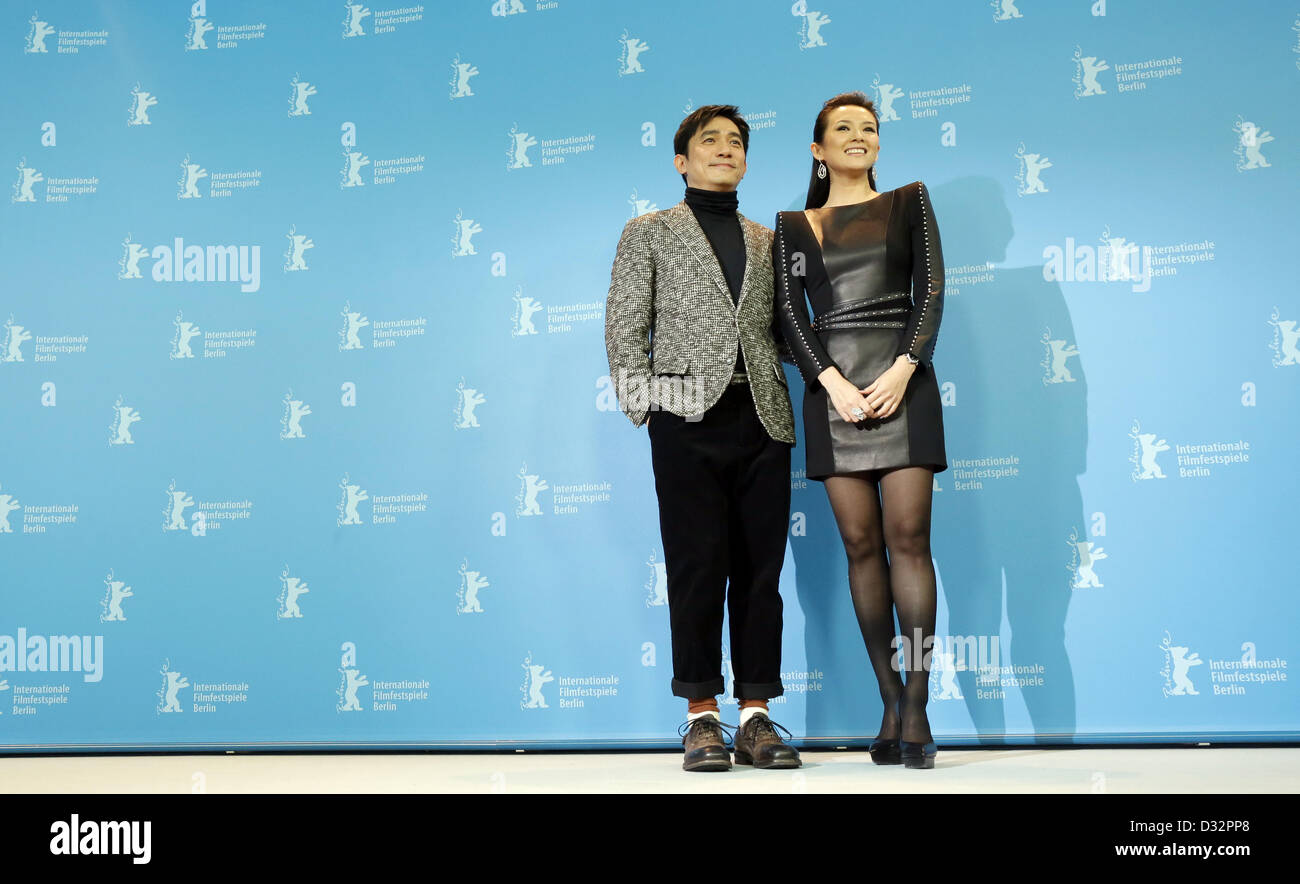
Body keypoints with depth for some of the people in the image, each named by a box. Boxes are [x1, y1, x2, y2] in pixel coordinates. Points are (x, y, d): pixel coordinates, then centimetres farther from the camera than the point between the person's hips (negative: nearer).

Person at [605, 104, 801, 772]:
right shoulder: (649, 233, 12)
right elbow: (623, 327, 5)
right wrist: (642, 405, -5)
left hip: (762, 418, 3)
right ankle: (702, 717, 4)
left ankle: (755, 717, 7)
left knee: (761, 570, 2)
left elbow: (779, 327, 18)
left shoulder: (767, 240, 21)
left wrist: (782, 404, 4)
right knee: (697, 566, -3)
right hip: (690, 417, -3)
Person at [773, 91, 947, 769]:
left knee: (908, 537, -9)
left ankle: (917, 707, -6)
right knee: (861, 543, -1)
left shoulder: (909, 202, 13)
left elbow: (931, 291, 4)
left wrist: (902, 371, -10)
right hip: (833, 389, 1)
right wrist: (833, 383, -10)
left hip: (902, 380, -1)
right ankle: (890, 703, 5)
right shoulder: (793, 226, 14)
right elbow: (790, 313, 4)